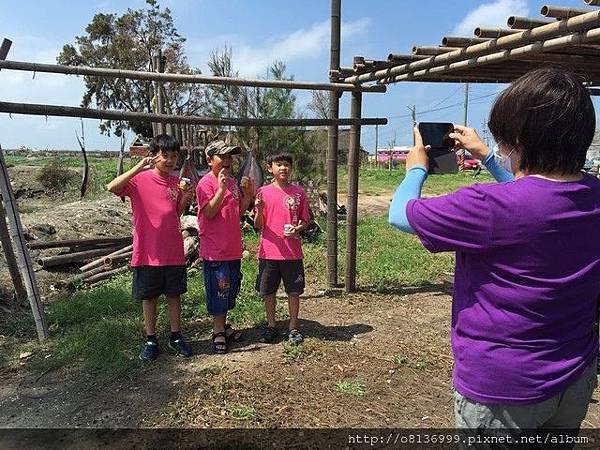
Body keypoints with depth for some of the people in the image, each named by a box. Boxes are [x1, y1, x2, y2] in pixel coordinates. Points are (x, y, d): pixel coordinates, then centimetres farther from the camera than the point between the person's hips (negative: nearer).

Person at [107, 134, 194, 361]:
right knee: (149, 297, 11)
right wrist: (139, 168, -30)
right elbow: (112, 187, -25)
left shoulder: (177, 183, 6)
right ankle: (150, 340, 26)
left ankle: (176, 337, 29)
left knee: (174, 295, 13)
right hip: (148, 252, -3)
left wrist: (186, 199, -5)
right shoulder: (139, 179, -7)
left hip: (174, 252, 4)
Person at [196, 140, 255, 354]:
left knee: (231, 289, 17)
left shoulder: (233, 182, 12)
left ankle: (223, 326, 33)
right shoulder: (206, 183, -12)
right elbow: (209, 213, -21)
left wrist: (248, 195, 0)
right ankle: (218, 332, 17)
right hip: (215, 250, -8)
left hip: (233, 248, 8)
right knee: (218, 292, 2)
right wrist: (221, 189, -27)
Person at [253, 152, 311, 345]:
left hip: (293, 252, 0)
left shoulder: (299, 192, 2)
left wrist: (298, 228, -12)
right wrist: (259, 211, -20)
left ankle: (293, 327, 24)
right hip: (269, 251, 0)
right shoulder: (263, 192, 0)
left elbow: (305, 220, 9)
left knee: (293, 292, 8)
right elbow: (258, 225, 0)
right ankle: (271, 326, 29)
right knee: (268, 292, 10)